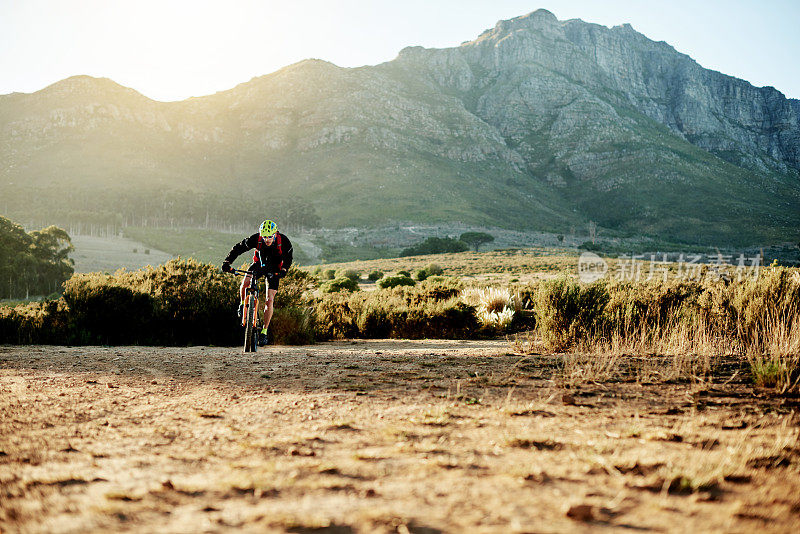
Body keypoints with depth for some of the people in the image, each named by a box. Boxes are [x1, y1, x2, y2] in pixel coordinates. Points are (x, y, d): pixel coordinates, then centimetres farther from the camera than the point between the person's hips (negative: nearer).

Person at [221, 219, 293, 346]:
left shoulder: (284, 241, -26)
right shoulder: (256, 239, -27)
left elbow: (288, 258, -11)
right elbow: (238, 248, -20)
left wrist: (283, 270, -30)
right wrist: (227, 262, -32)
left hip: (274, 269, -1)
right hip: (259, 264, 1)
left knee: (269, 300, -11)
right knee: (245, 283, -27)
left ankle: (264, 331, 0)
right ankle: (243, 304, 6)